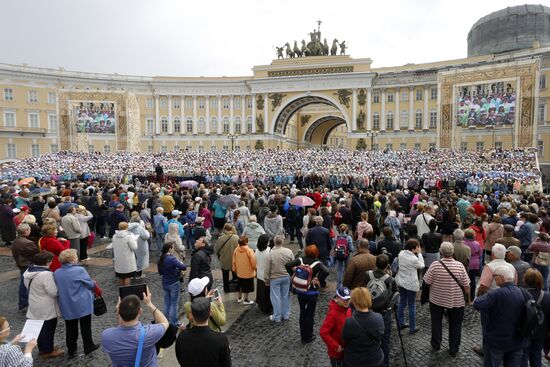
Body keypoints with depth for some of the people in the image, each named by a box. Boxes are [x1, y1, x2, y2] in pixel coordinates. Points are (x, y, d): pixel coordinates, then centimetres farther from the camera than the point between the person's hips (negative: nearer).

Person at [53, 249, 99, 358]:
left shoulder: (56, 273, -4)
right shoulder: (80, 270, -21)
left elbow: (57, 289, 8)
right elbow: (91, 284, -11)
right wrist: (93, 284, 12)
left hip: (67, 307, 4)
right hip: (83, 305, -4)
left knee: (70, 328, 17)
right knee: (85, 326, 13)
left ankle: (71, 350, 28)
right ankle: (88, 347, 25)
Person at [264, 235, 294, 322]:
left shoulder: (270, 254, -18)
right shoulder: (289, 252, -10)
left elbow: (267, 270, -11)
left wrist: (266, 280, 2)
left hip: (275, 279, -3)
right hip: (287, 277, 3)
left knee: (276, 298, 9)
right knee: (286, 296, 17)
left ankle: (277, 317, 20)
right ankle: (286, 315, 29)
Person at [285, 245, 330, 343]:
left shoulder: (301, 260, -7)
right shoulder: (317, 263, -17)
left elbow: (287, 265, -13)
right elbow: (327, 271, -33)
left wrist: (293, 274, -3)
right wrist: (319, 280, -19)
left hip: (300, 291, 3)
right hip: (312, 293, -3)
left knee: (302, 312, 20)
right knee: (310, 314, 14)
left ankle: (303, 335, 32)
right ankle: (308, 337, 26)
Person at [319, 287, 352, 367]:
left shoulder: (348, 309, -5)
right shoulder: (333, 313, -27)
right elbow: (323, 333, -26)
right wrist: (335, 346, -24)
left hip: (347, 349, 7)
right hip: (337, 351, -7)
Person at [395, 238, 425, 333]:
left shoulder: (401, 254, -6)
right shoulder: (414, 259, -24)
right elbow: (422, 265, -6)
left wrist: (417, 253, 2)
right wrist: (419, 253, -6)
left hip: (401, 282, 7)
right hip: (411, 284, -6)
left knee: (402, 302, 19)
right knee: (412, 306, 7)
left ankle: (400, 323, 30)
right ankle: (412, 328, 18)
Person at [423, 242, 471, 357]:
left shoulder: (435, 265, -20)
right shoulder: (459, 266, -17)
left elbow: (427, 281, -12)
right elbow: (466, 285, -10)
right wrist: (468, 297, 7)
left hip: (437, 299, 0)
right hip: (456, 301, 0)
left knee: (436, 322, 20)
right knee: (455, 324, 18)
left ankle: (436, 344, 34)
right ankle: (453, 350, 28)